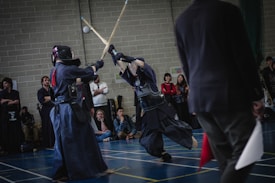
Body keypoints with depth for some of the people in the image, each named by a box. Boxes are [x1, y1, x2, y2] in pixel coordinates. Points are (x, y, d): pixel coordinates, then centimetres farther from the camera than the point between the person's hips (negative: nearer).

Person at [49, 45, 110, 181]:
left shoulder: (53, 71, 9)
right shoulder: (68, 69, -14)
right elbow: (88, 72, -1)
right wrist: (97, 65, 16)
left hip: (58, 111, 8)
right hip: (71, 110, -8)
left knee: (63, 143, 12)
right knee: (83, 139, 2)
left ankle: (61, 173, 13)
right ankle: (95, 169, 11)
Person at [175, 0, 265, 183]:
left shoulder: (181, 21, 12)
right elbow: (244, 56, -8)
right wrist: (256, 95, -4)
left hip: (198, 99, 6)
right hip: (229, 95, -6)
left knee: (224, 156, 11)